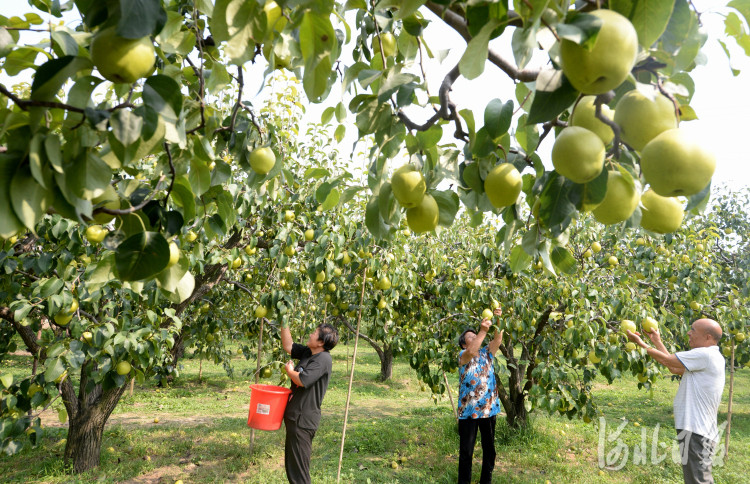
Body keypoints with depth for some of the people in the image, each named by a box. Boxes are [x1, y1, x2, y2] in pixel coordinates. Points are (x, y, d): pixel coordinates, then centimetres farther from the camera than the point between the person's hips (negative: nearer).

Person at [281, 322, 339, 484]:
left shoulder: (323, 359, -19)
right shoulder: (307, 352, 7)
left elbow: (302, 380, -27)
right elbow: (288, 346, 16)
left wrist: (289, 370, -8)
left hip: (303, 420, -9)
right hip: (295, 417, 9)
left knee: (298, 468, -1)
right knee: (291, 465, 21)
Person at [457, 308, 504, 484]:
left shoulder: (487, 354, 9)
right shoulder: (463, 356, -5)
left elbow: (498, 340, -8)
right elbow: (471, 352, -29)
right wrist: (483, 330, -33)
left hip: (488, 408, 4)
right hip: (468, 410, -4)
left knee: (489, 448, 13)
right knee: (466, 450, 4)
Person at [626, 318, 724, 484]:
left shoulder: (705, 354, -18)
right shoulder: (710, 357, 14)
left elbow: (666, 360, -14)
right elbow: (674, 368, 16)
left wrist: (640, 343, -3)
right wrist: (657, 342, 18)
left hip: (695, 432, -10)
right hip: (703, 431, 10)